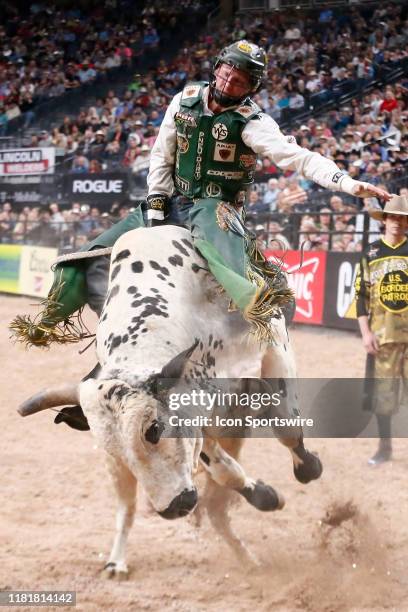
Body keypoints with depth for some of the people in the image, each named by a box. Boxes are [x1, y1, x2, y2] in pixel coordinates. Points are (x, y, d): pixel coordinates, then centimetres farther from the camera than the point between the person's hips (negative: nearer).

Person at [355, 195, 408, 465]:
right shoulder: (371, 253, 7)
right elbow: (361, 295, 6)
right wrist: (366, 332, -3)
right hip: (382, 333, 1)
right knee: (382, 391, 4)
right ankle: (385, 447, 15)